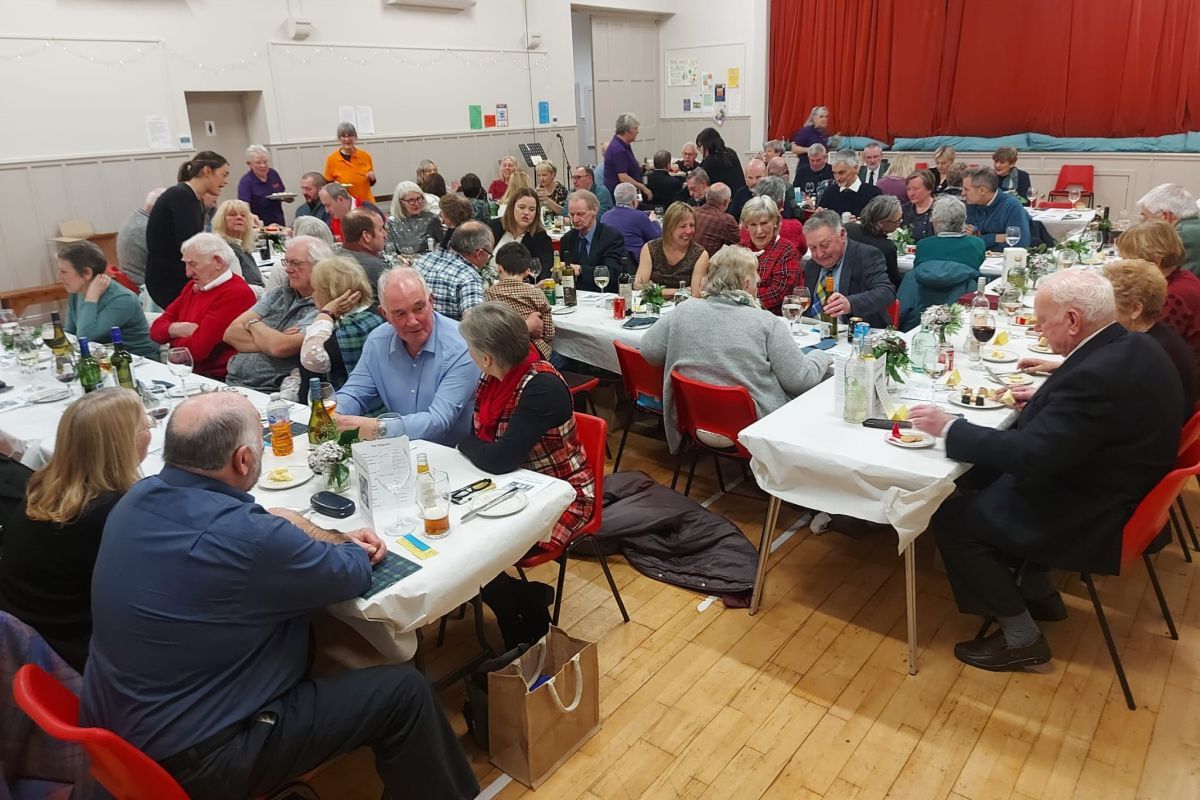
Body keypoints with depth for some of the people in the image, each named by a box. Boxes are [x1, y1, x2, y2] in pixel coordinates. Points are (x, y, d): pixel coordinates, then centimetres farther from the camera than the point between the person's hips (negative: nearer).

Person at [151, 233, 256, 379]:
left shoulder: (235, 294, -18)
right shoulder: (193, 287, 12)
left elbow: (196, 349, -19)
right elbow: (157, 329, 13)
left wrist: (174, 339, 3)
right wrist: (177, 329, -10)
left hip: (218, 380, -8)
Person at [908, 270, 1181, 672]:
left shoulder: (1097, 374, -31)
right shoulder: (1136, 347, -1)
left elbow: (1030, 454, -30)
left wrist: (949, 428, -22)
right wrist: (1046, 401, 8)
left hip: (1092, 518, -10)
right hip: (1113, 489, 10)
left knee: (952, 518, -6)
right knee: (986, 476, 18)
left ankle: (1020, 637, 8)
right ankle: (1036, 590, 28)